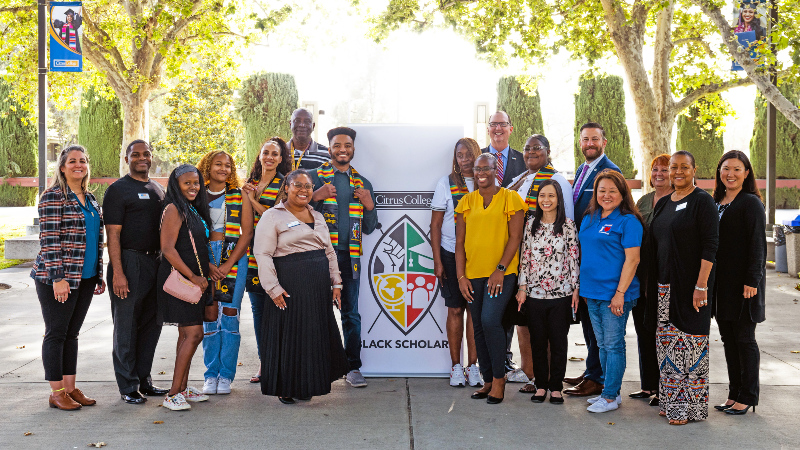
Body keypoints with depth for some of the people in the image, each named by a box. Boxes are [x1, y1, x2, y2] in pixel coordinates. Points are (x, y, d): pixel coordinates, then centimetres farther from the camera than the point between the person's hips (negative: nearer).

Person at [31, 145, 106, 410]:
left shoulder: (90, 199, 14)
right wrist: (58, 277, -20)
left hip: (85, 278, 7)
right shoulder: (53, 197, -9)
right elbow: (49, 240, -15)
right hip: (58, 278, -7)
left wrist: (99, 276, 16)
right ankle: (57, 393, 9)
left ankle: (70, 387, 20)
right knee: (56, 334, 1)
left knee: (72, 333, 13)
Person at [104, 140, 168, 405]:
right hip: (129, 262, -7)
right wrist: (118, 273, -18)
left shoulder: (158, 190, 17)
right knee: (126, 326, -1)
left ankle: (144, 380, 21)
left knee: (152, 324, 11)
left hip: (155, 262, 7)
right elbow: (113, 234, -11)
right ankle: (128, 386, 7)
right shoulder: (118, 190, -4)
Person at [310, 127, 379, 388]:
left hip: (350, 254, 2)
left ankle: (353, 367, 10)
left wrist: (369, 206, -3)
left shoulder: (363, 184, 15)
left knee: (351, 312, 4)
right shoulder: (315, 177, 5)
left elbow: (369, 229, 15)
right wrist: (316, 198, -14)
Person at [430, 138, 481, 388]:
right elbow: (435, 224, 1)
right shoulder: (447, 183, 1)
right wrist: (437, 261, -5)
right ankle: (456, 367, 11)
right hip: (451, 254, -1)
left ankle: (472, 366, 12)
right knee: (455, 309, 2)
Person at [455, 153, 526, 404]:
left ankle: (499, 378, -3)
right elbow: (460, 241, 10)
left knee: (490, 320, -18)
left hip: (501, 273, -5)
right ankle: (488, 381, 19)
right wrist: (461, 276, 1)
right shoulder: (467, 202, 11)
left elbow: (515, 237, -5)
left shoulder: (510, 198, 0)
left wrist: (500, 269, -14)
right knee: (479, 327, 8)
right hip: (473, 273, 5)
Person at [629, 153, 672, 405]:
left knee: (660, 331, -4)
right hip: (641, 277, 7)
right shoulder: (643, 201, 16)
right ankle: (647, 386, 21)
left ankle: (662, 388, 7)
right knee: (643, 330, 11)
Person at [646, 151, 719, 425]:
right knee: (667, 342, 10)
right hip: (665, 286, 7)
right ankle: (670, 402, 20)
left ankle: (690, 406, 6)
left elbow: (710, 245, -13)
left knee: (689, 342, -3)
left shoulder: (702, 201, -7)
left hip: (690, 285, -7)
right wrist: (654, 285, 13)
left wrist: (701, 285, -19)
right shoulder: (663, 204, 14)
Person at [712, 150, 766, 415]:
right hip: (720, 283, 7)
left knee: (744, 339, 1)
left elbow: (757, 244, -12)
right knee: (728, 339, 10)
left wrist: (752, 281, -18)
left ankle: (747, 397, 10)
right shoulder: (715, 202, 13)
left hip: (743, 283, -7)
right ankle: (734, 393, 18)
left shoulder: (750, 203, -8)